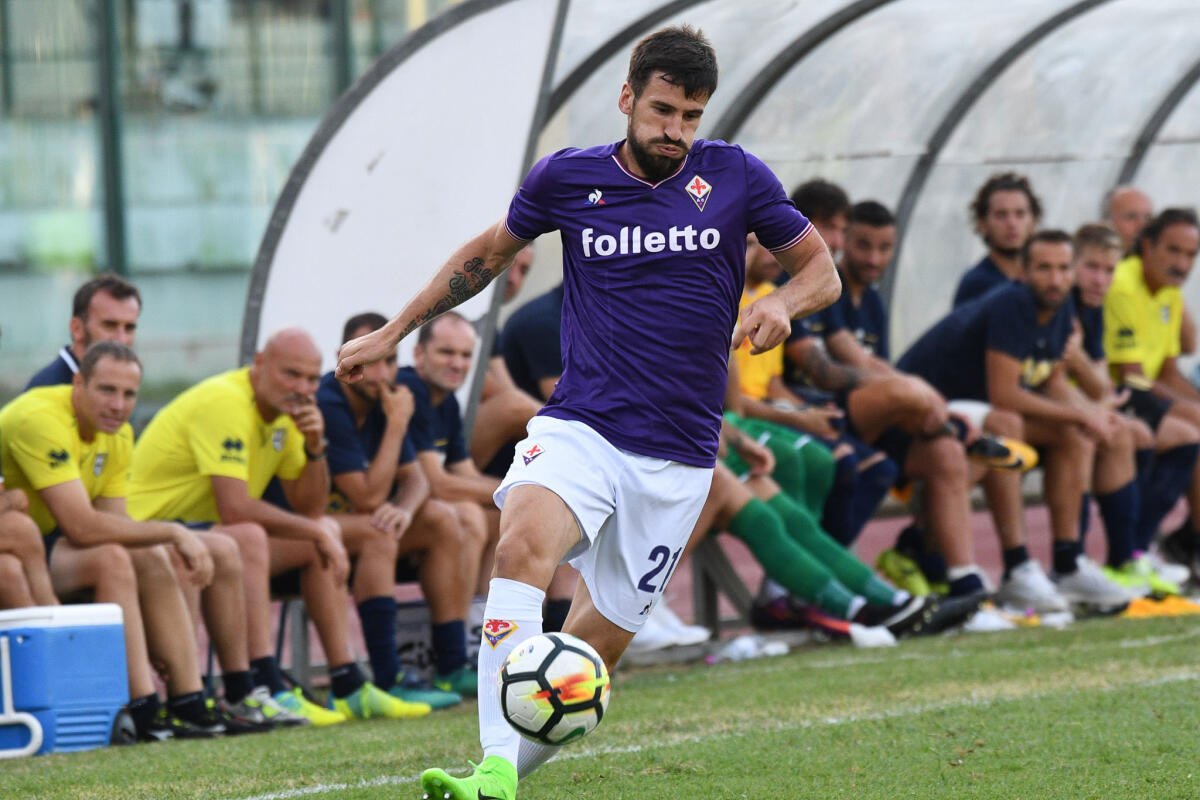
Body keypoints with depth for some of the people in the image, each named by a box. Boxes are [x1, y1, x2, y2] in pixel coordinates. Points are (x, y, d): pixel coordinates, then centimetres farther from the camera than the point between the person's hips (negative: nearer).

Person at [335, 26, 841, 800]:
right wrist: (394, 331, 21)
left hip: (678, 457, 1)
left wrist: (782, 303, -12)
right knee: (523, 545, -31)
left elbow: (821, 270, 10)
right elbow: (487, 254, 20)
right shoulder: (567, 177, 3)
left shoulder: (736, 177, 1)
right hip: (578, 426, -1)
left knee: (597, 643, -1)